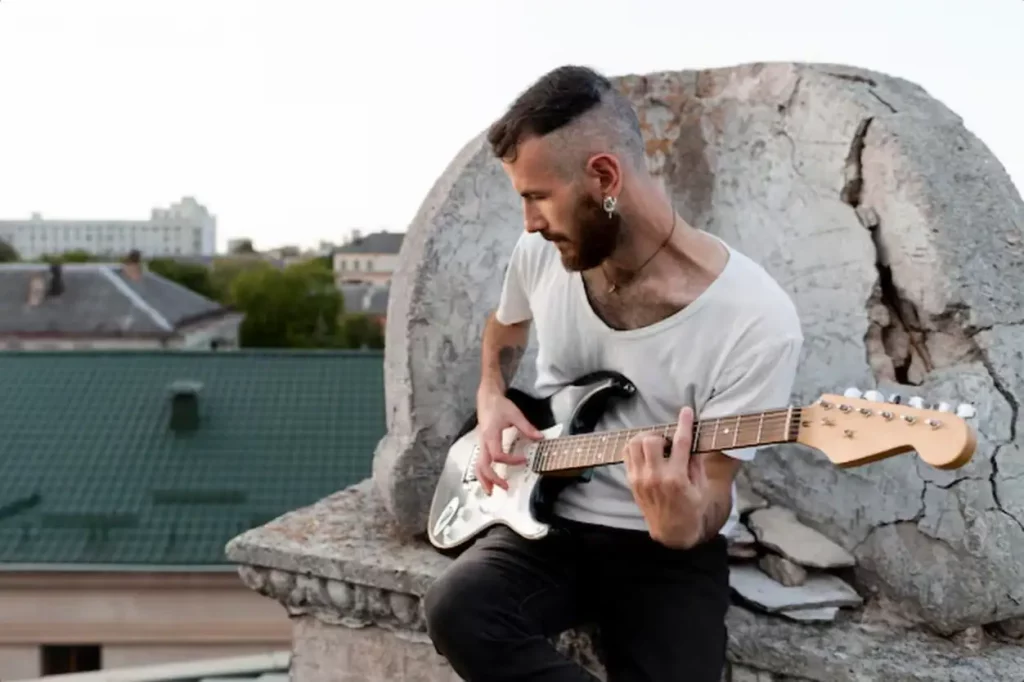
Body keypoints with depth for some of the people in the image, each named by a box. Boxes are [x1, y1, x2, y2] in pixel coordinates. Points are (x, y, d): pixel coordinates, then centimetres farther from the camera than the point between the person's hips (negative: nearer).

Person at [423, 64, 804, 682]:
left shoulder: (759, 322, -20)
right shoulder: (542, 253, -3)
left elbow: (712, 491, -13)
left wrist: (685, 525, -35)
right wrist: (491, 400, 1)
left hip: (666, 549, -3)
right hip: (548, 520, 4)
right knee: (459, 612, -26)